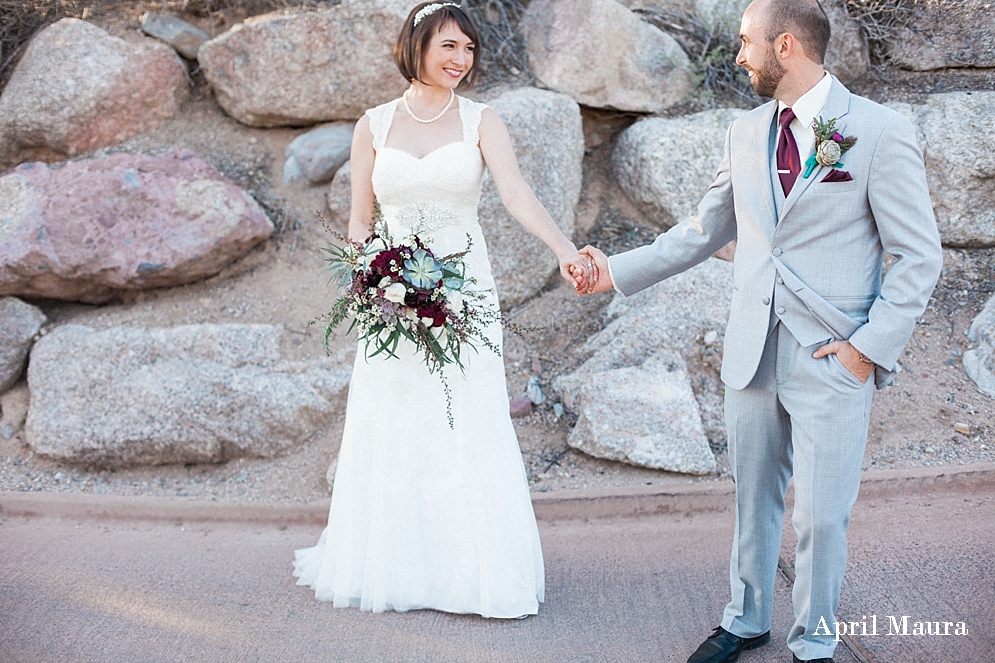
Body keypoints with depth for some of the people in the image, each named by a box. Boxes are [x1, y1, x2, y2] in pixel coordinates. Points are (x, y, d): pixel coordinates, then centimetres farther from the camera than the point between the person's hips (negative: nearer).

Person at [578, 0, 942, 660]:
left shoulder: (881, 132, -9)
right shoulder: (746, 134, 8)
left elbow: (920, 256, -8)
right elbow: (702, 232, 17)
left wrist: (870, 346, -13)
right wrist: (618, 271, 12)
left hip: (833, 360, -5)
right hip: (752, 355, 5)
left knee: (821, 517, 3)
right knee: (754, 500, 17)